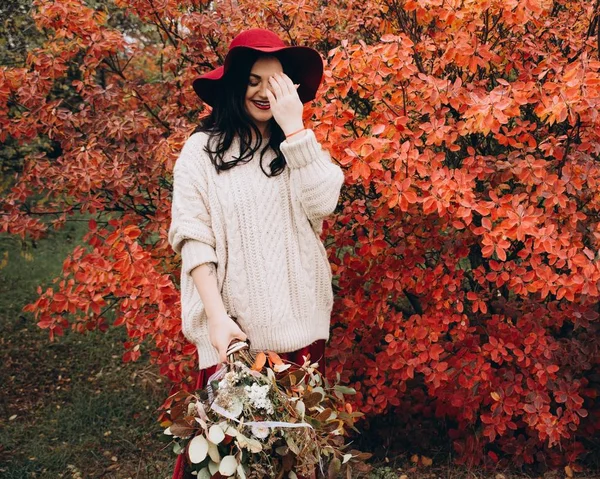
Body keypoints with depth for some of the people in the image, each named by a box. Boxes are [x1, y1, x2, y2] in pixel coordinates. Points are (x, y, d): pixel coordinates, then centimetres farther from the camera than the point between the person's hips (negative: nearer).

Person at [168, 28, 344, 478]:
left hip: (297, 322, 3)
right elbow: (192, 237, -7)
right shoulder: (202, 149, -3)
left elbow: (322, 204, -10)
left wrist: (294, 127, -12)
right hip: (232, 326, -3)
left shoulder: (301, 147, 8)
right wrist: (217, 317, -14)